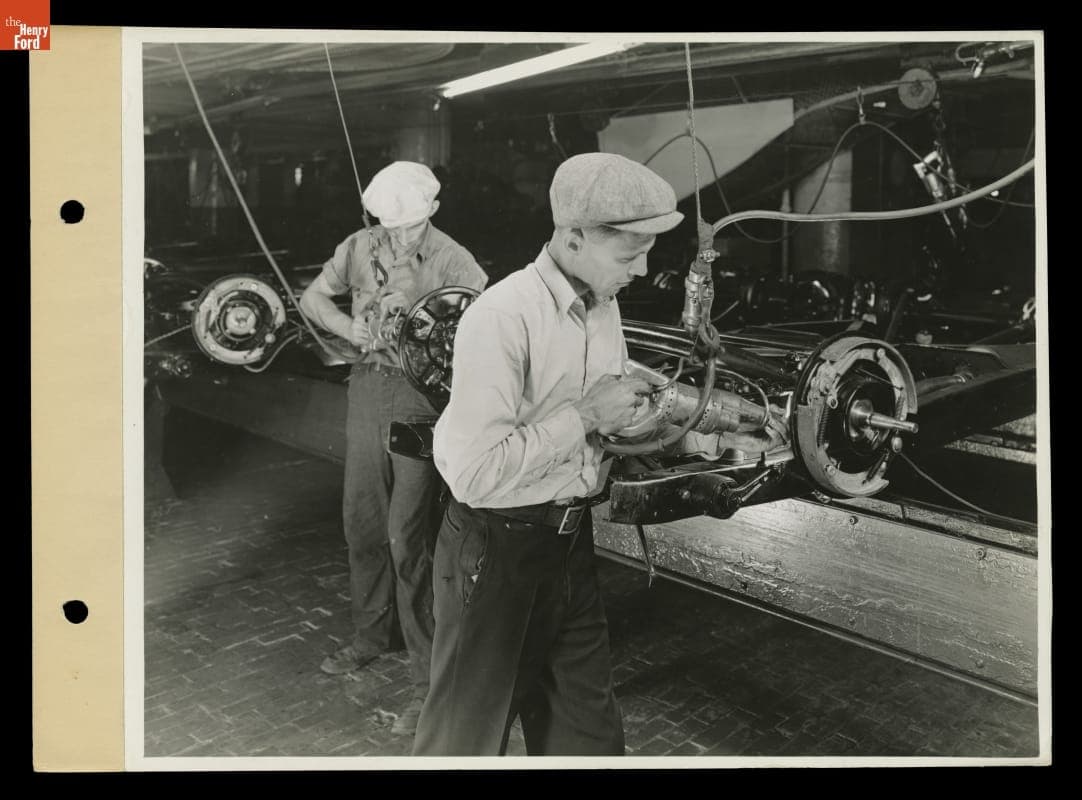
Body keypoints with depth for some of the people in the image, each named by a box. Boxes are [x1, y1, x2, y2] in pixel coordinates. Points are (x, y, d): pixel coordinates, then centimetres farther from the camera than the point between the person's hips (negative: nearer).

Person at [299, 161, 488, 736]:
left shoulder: (452, 262, -11)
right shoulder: (359, 248, 4)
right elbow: (313, 296, 15)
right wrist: (350, 327, -3)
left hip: (423, 393, -6)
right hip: (368, 387, 6)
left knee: (409, 536, -8)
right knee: (362, 520, 16)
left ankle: (429, 675, 2)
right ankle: (371, 634, 38)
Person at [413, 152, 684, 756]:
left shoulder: (605, 307, 4)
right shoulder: (501, 317, -24)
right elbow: (474, 474, -29)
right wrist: (585, 416, -25)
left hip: (572, 541, 8)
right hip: (496, 551, -7)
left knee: (589, 727, 20)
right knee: (470, 731, 12)